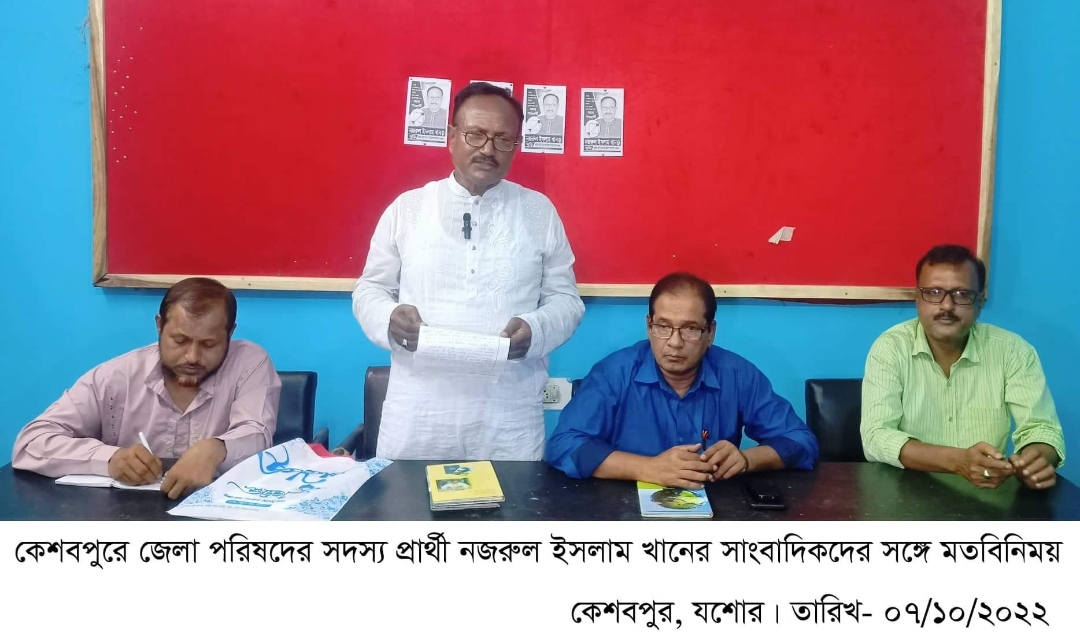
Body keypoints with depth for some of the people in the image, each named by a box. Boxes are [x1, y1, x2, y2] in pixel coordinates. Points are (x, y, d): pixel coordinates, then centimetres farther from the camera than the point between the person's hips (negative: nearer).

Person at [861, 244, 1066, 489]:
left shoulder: (1013, 350, -1)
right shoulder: (890, 348, -7)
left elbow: (1042, 427, -4)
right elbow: (876, 437, -16)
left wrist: (1038, 459, -27)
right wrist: (957, 460, -29)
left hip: (989, 493, 2)